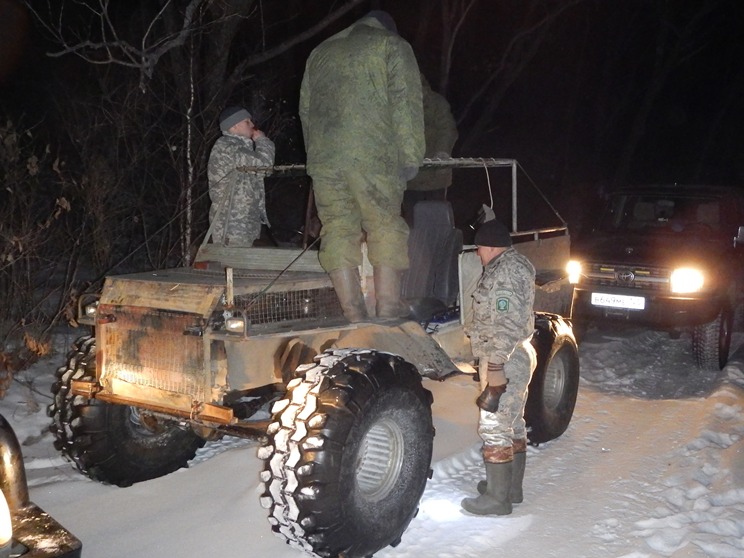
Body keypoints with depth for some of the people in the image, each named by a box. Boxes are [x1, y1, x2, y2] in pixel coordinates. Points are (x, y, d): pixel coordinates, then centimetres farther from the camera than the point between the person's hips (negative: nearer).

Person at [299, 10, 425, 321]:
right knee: (386, 230, 2)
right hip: (373, 156, -4)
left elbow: (305, 110, 25)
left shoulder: (320, 52, 28)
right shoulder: (392, 45, 13)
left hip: (323, 159, 4)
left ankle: (355, 319, 4)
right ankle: (388, 315, -2)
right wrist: (410, 156, -2)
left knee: (338, 232, 5)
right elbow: (405, 103, 0)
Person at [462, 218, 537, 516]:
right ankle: (512, 488, 31)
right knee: (513, 425, 18)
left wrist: (494, 373, -25)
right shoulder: (512, 265, 14)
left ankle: (497, 499, 7)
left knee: (494, 429, -3)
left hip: (505, 362, -11)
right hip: (517, 358, 11)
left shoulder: (505, 271, -20)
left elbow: (505, 328, -25)